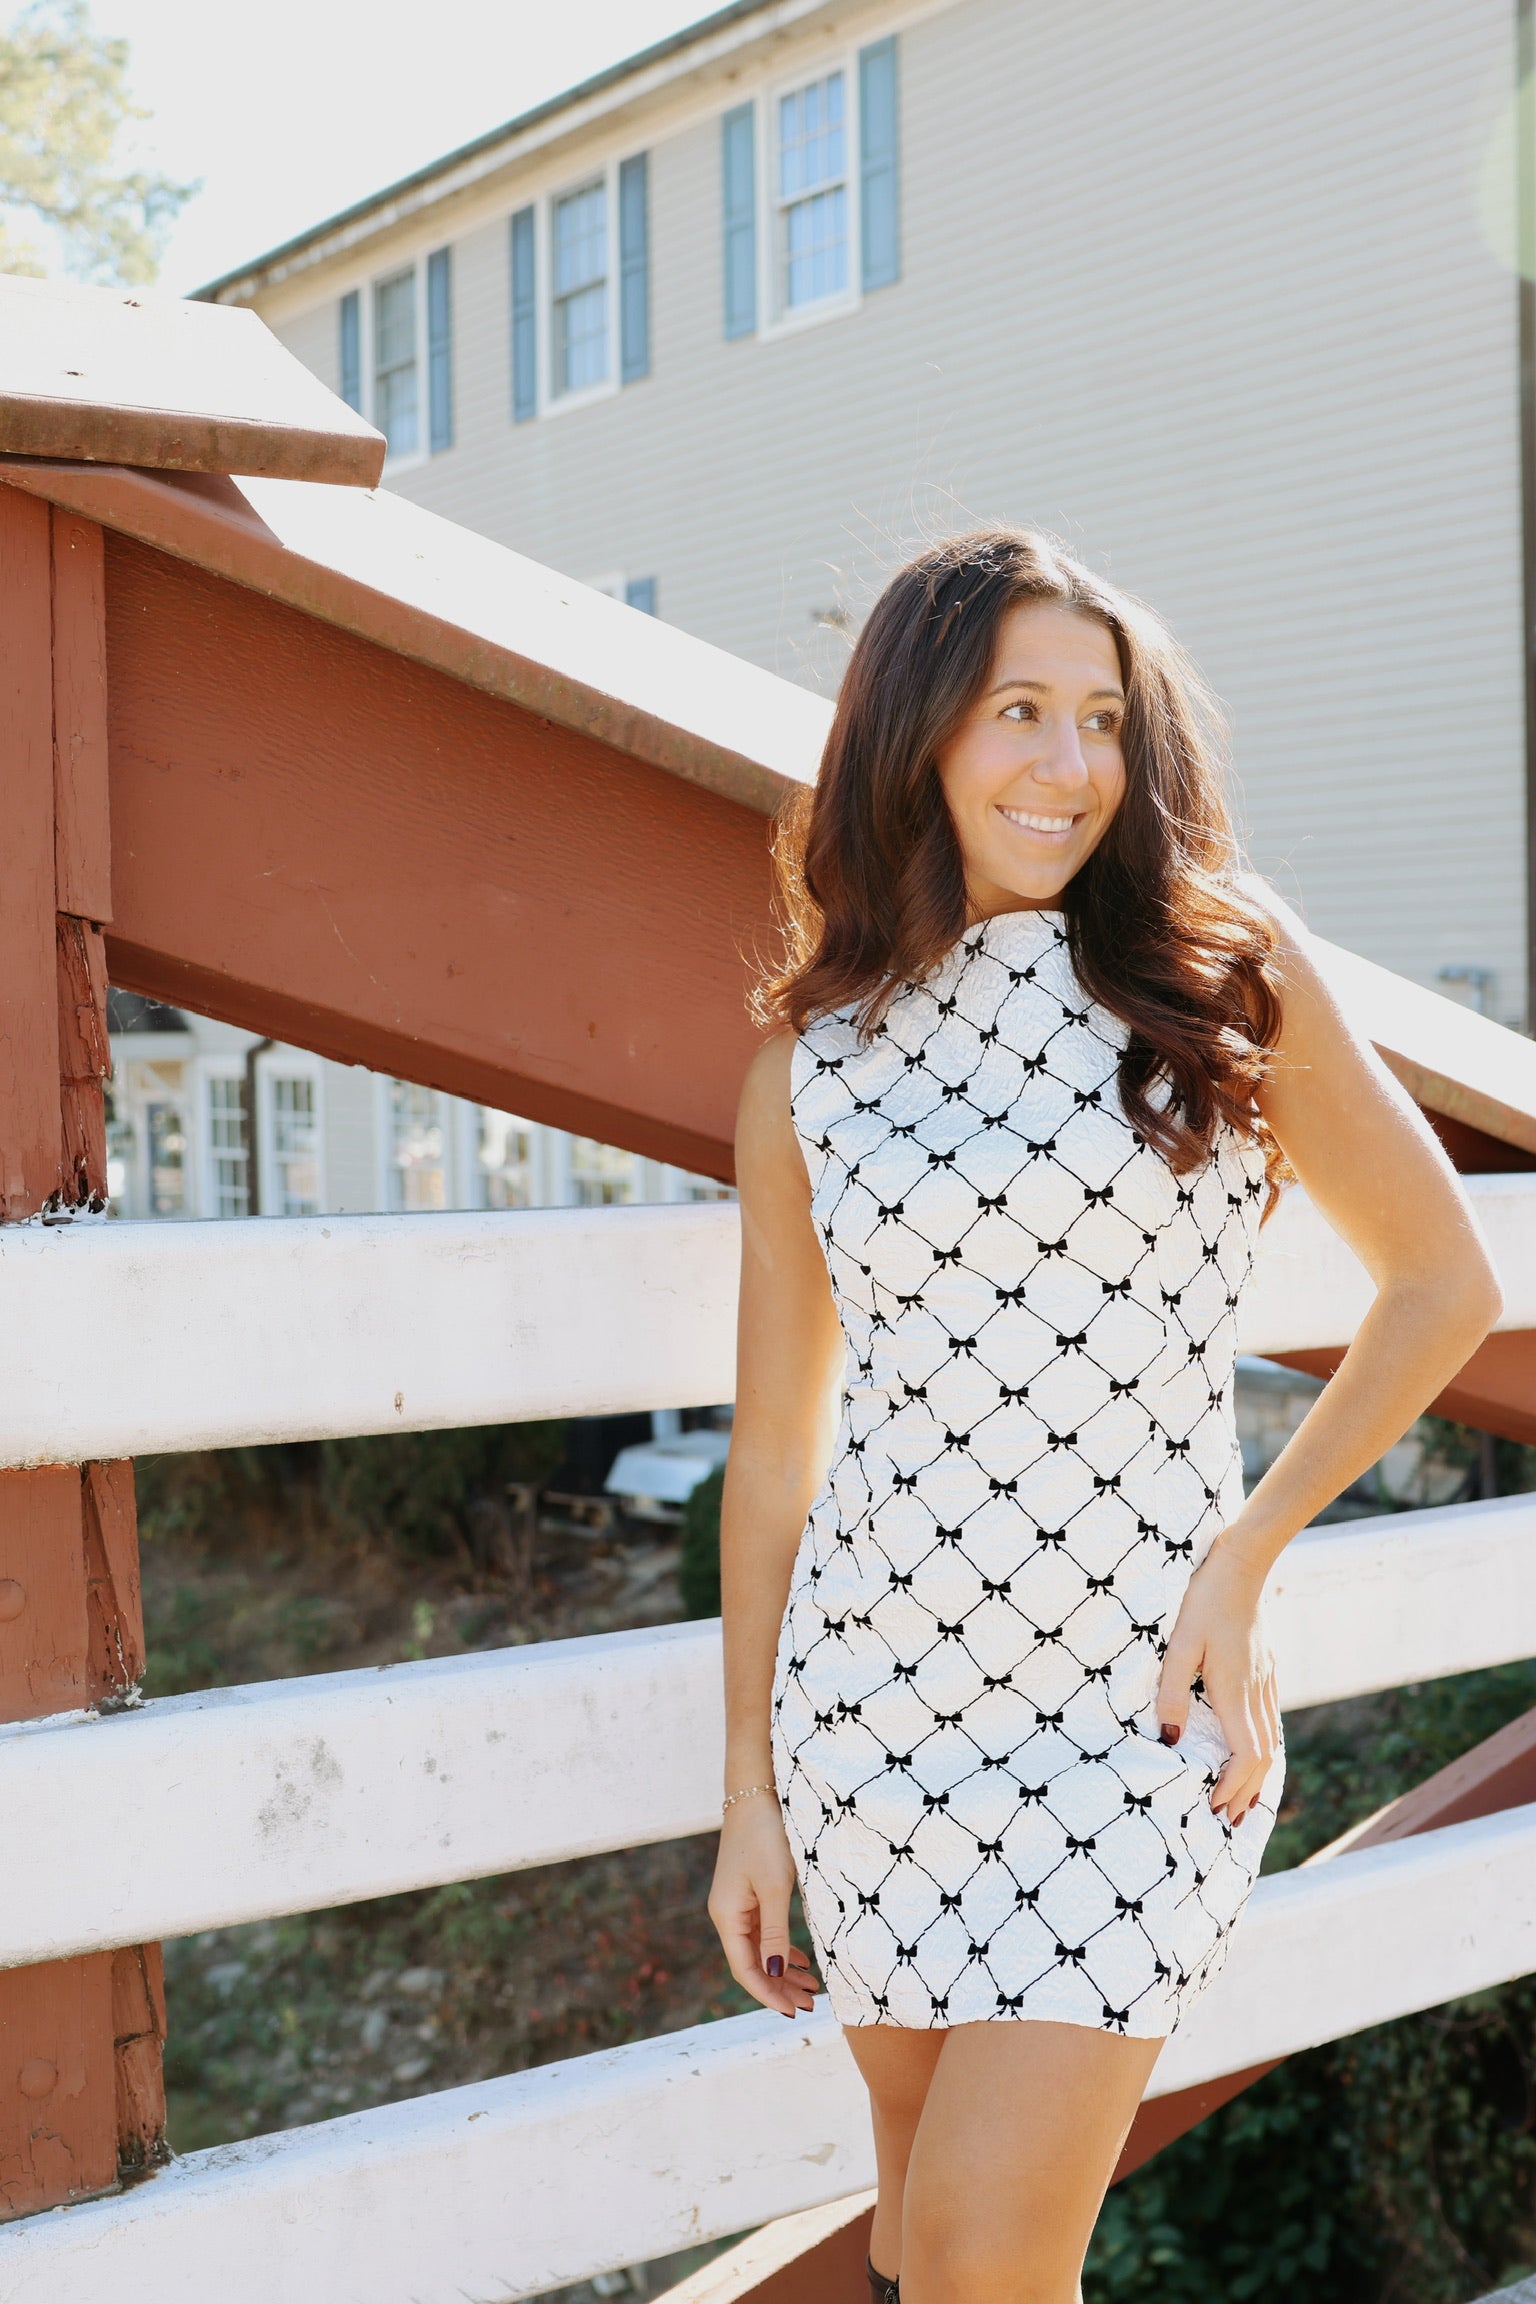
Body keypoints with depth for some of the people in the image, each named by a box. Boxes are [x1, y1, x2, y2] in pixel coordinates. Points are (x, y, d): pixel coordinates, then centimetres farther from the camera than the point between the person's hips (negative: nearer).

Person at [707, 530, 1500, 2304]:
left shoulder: (1223, 973, -2)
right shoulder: (809, 1073, 4)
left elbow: (1444, 1281, 3)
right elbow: (773, 1452, 8)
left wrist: (1244, 1558, -6)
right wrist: (748, 1791, 9)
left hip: (1136, 1696, -2)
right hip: (873, 1681, 3)